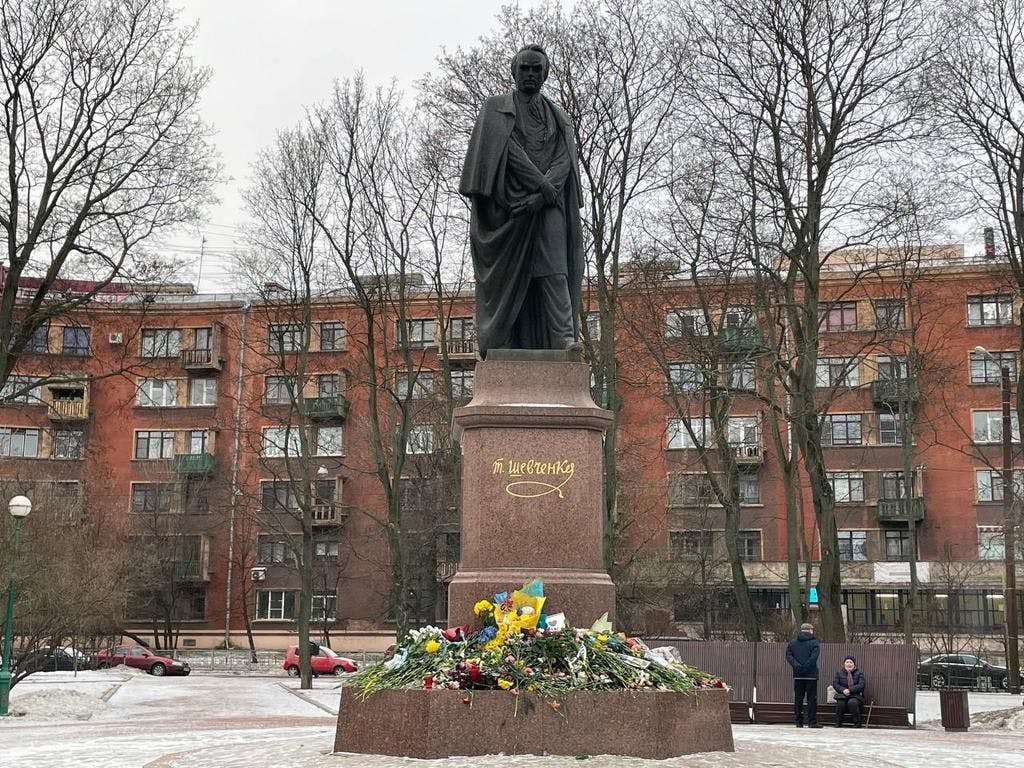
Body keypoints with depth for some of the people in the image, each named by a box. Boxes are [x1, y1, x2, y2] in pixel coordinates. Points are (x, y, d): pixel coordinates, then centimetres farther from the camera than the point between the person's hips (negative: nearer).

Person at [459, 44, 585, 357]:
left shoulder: (558, 118, 19)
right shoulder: (496, 108, 11)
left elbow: (565, 160, 3)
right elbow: (505, 147, -6)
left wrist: (540, 195, -15)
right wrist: (542, 183, -16)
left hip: (547, 204, 2)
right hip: (507, 204, -2)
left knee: (554, 270, -14)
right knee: (509, 275, -4)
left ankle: (565, 338, -25)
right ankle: (499, 348, -2)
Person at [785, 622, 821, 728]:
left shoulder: (792, 642, 10)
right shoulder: (813, 642, -4)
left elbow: (788, 655, 0)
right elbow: (813, 657, -16)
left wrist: (797, 666, -7)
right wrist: (805, 667, -13)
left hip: (797, 675, 4)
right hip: (811, 675, -4)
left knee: (798, 699, 8)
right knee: (812, 699, 0)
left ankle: (799, 722, 7)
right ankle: (812, 722, -3)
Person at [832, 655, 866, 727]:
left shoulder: (859, 673, 8)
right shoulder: (839, 672, 14)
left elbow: (861, 685, -6)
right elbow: (835, 684, 2)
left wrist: (850, 690, -20)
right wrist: (843, 690, -18)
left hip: (855, 696, -1)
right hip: (842, 695, 2)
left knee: (852, 702, -35)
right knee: (840, 703, -32)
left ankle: (857, 723, -20)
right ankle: (838, 723, -14)